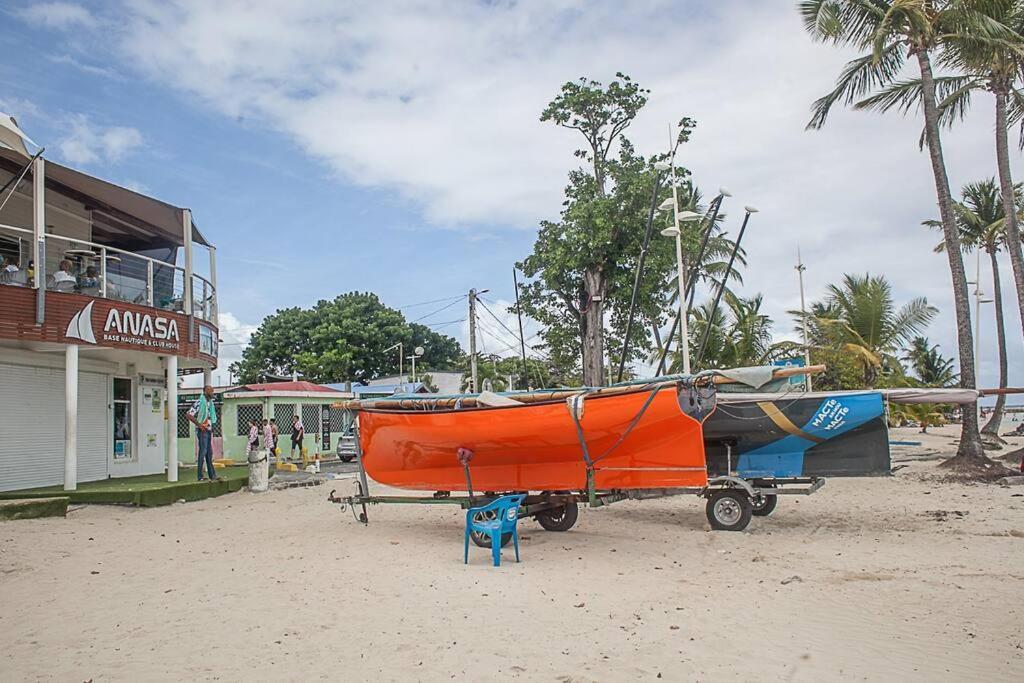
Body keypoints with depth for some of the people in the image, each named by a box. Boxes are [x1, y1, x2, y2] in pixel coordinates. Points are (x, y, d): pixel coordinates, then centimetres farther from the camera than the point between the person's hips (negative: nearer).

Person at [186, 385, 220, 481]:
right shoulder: (199, 402, -12)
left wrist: (211, 427, 13)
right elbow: (189, 415, -17)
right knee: (202, 453, -6)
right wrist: (199, 425, -17)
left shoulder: (210, 403, 14)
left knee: (209, 453, 10)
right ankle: (200, 477, -1)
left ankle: (212, 475, 14)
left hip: (209, 430, 8)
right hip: (202, 431, -8)